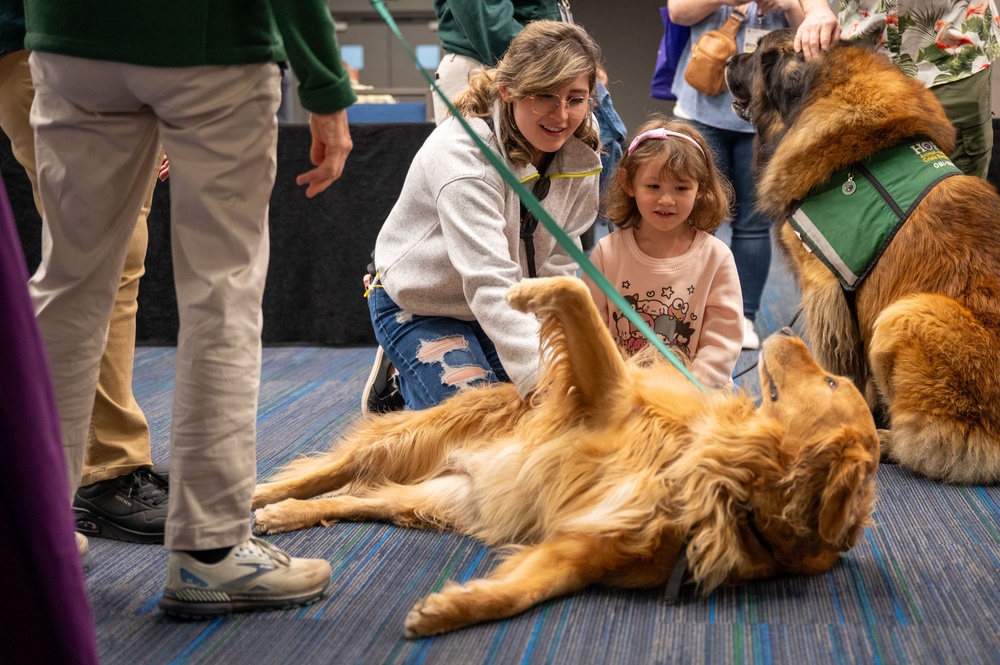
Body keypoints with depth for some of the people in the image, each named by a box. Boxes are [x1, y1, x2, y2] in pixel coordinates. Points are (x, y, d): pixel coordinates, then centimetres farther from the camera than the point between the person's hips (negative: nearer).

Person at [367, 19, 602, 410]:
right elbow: (490, 283, -43)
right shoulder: (461, 153, -34)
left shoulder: (578, 158, -12)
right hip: (420, 306, -6)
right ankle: (400, 385, 13)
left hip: (507, 310, 6)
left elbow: (557, 267, -10)